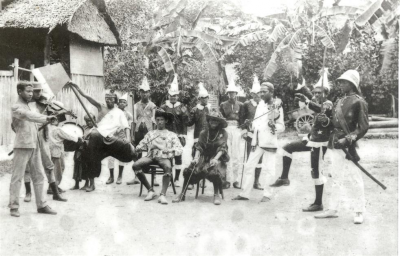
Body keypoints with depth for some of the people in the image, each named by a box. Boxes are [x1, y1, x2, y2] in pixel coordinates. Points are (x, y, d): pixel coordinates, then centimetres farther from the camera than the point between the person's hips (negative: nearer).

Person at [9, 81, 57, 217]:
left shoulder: (30, 107, 20)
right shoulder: (16, 107, -7)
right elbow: (29, 116, -27)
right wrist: (46, 118, -39)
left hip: (35, 146, 8)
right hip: (23, 146, -8)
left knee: (39, 176, 7)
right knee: (17, 177, -2)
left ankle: (41, 205, 13)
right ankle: (14, 206, 4)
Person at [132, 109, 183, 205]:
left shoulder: (172, 135, 16)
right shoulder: (150, 133, 24)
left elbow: (179, 149, 4)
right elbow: (141, 145, 15)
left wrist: (168, 150, -17)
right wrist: (134, 148, -10)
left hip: (164, 157, -3)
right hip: (150, 156, 3)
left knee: (168, 167, -38)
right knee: (135, 165, -25)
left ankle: (163, 194, -37)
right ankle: (150, 191, -13)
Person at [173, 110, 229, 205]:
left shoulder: (223, 133, 2)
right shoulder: (203, 133, 11)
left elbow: (222, 148, -7)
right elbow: (199, 147, 5)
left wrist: (216, 159, -23)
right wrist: (196, 158, -13)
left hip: (217, 159, -3)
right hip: (204, 158, 3)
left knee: (214, 171, -37)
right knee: (189, 170, -21)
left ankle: (216, 195, -20)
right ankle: (182, 194, -14)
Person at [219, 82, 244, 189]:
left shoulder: (240, 105, 11)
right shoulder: (223, 105, 13)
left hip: (237, 129, 0)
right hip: (226, 129, 0)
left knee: (237, 155, -4)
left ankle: (236, 180, 0)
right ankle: (227, 180, -3)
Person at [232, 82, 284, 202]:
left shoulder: (277, 107, -5)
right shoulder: (260, 105, 14)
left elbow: (282, 127, -5)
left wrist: (274, 127, -25)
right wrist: (253, 126, -2)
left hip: (269, 142, -6)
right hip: (257, 141, 6)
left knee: (268, 169, -1)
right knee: (249, 166, 5)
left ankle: (267, 194, 11)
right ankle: (245, 193, 11)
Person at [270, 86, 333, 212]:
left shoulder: (328, 104, -12)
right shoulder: (319, 104, 16)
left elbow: (322, 110, -38)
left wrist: (307, 101, -52)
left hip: (319, 143, -9)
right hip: (311, 139, 9)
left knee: (316, 171, -6)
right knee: (287, 147, 9)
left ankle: (318, 204, 2)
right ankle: (284, 178, 14)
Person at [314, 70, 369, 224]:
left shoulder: (358, 102, -7)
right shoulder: (339, 101, 15)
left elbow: (363, 128, -12)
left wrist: (348, 139, -23)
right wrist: (326, 120, 0)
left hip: (347, 146, -8)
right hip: (334, 145, 8)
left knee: (355, 178, 0)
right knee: (336, 179, 14)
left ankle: (359, 212, 9)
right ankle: (332, 209, 22)